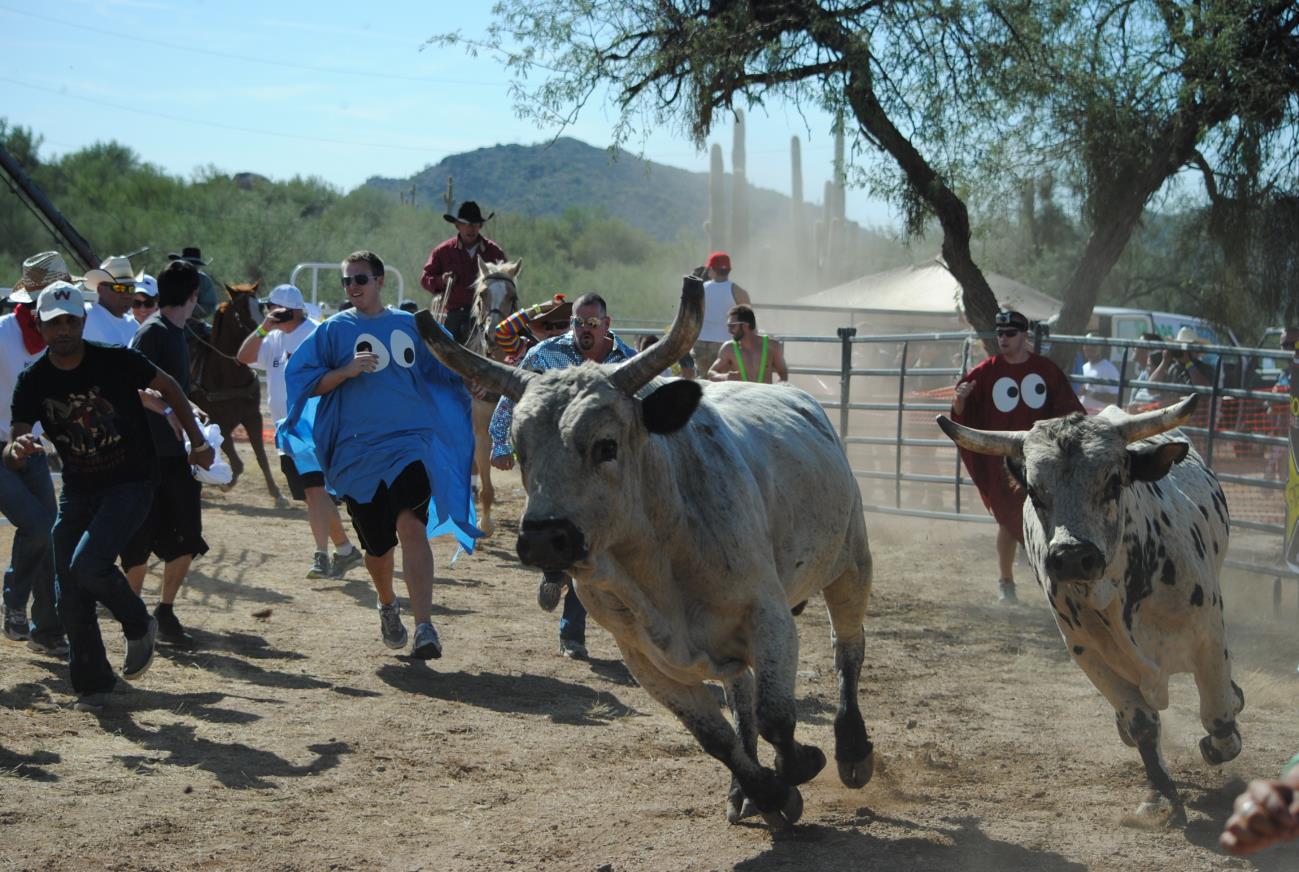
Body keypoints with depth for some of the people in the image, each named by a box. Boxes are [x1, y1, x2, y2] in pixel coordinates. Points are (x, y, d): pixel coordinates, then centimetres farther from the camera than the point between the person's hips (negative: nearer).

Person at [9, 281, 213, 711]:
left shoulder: (117, 361, -14)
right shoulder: (33, 382, -7)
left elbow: (169, 388, 2)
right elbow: (12, 454, -11)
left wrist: (198, 442, 1)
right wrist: (17, 450, -36)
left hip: (131, 483, -4)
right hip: (77, 492, 5)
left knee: (88, 565, -24)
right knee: (69, 595, 3)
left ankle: (139, 626, 4)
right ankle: (92, 683, 19)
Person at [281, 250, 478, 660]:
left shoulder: (411, 325, 11)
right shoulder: (333, 330, 6)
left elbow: (444, 371, 23)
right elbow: (305, 382, 1)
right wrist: (348, 370, -13)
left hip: (410, 443, 0)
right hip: (358, 452, 0)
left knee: (412, 527, -21)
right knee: (377, 545, 7)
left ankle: (424, 628, -27)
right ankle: (388, 605, 40)